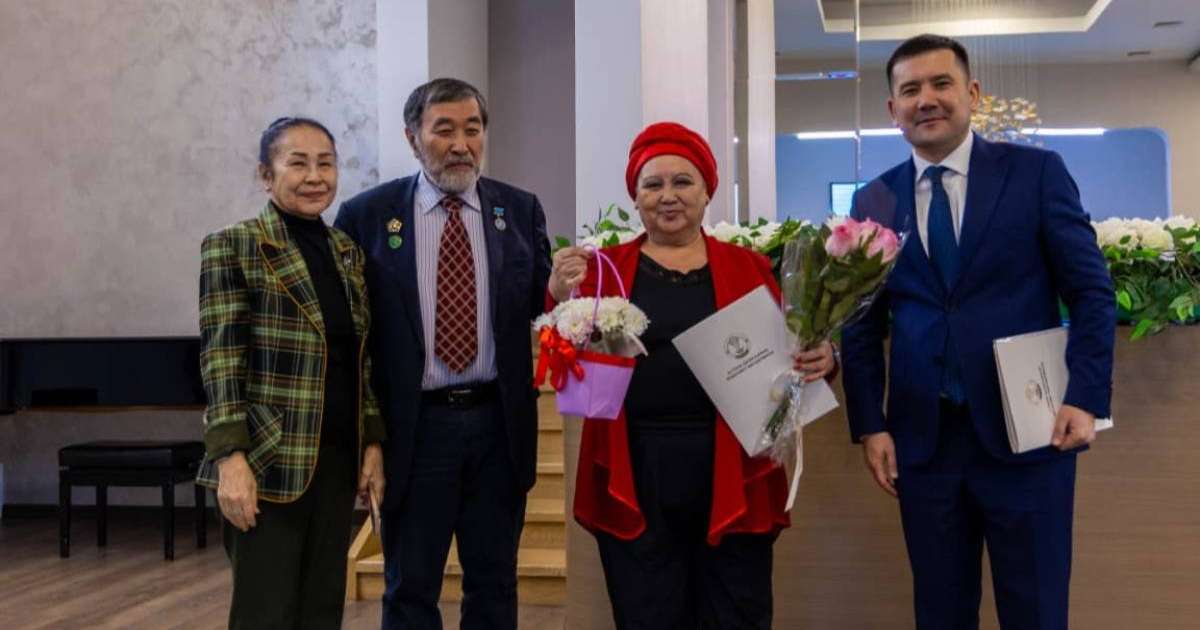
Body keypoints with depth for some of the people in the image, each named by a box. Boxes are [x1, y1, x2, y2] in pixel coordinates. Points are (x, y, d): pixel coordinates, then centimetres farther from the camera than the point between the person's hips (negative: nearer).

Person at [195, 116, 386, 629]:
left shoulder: (348, 252, 12)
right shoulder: (232, 246, -4)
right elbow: (220, 359, -10)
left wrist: (372, 443, 7)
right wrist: (231, 458, -18)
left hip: (338, 459, 6)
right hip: (269, 460, -6)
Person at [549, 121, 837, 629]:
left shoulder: (748, 267, 8)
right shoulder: (604, 266, 6)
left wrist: (820, 359, -13)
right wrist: (561, 297, -16)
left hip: (732, 476, 1)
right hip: (633, 478, 0)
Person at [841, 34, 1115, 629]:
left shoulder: (1037, 172, 0)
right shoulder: (874, 201, 7)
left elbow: (1091, 291, -1)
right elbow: (863, 326, 9)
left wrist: (1085, 397, -12)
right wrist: (870, 426, 1)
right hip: (922, 438, 3)